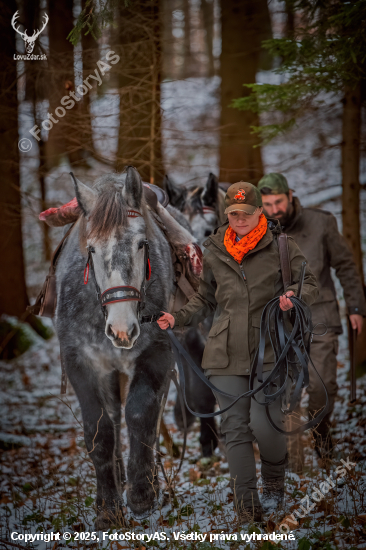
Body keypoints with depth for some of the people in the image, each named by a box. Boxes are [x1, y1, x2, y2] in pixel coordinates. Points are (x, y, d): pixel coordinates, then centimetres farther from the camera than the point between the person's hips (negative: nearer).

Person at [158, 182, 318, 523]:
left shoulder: (281, 247, 2)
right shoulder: (214, 252, 12)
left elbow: (310, 284, 7)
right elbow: (205, 299, 23)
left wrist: (294, 297, -15)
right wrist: (178, 319, 7)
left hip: (269, 350, -3)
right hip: (226, 352, 3)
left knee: (264, 422, -12)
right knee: (235, 427, -1)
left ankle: (274, 482, 19)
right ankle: (247, 505, 4)